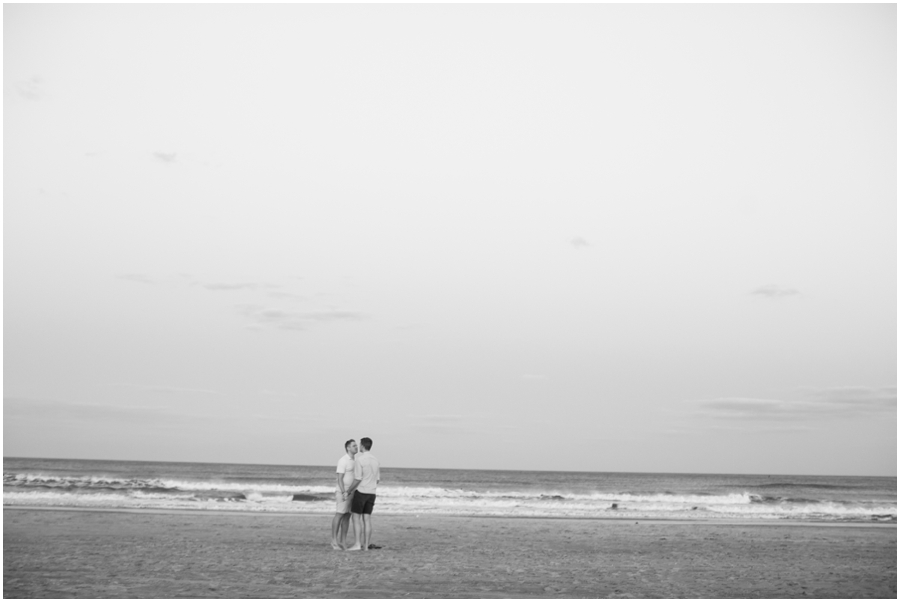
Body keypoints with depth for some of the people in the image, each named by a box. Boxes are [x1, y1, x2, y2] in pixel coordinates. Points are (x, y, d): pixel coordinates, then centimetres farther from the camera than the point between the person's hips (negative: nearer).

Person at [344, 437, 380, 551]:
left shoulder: (359, 460, -15)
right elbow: (377, 480, 12)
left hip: (360, 492, -7)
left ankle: (357, 544, -8)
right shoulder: (376, 460, 8)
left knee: (355, 518, -2)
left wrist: (348, 490, -3)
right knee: (367, 519, 6)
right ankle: (366, 545, 2)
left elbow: (358, 480, -18)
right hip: (371, 494, 7)